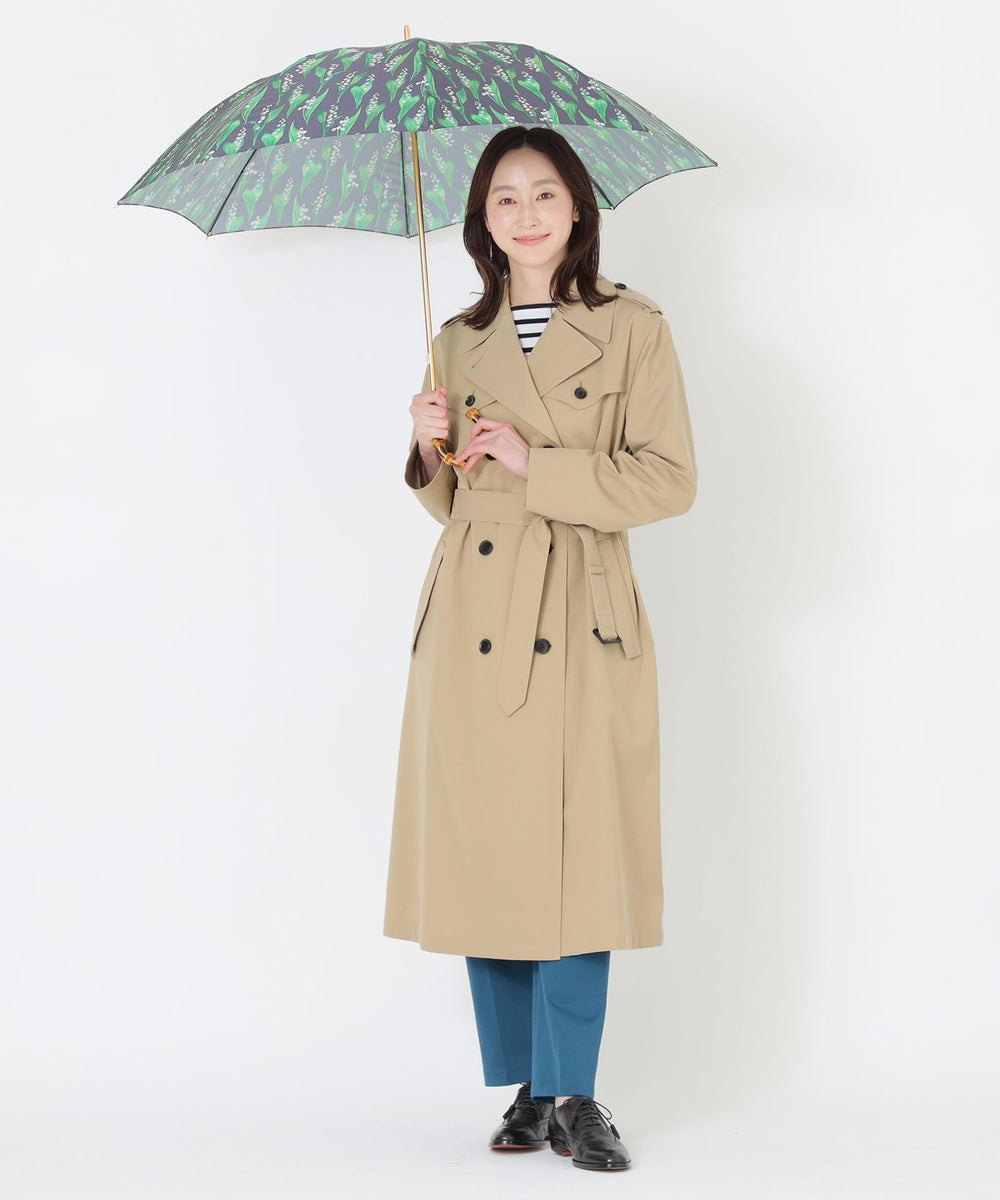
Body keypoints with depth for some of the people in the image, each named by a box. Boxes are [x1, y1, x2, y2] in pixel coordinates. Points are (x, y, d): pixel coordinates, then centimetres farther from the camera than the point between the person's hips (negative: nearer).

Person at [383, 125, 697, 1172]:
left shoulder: (631, 329, 2)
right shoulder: (460, 343, 13)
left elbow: (669, 479, -5)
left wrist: (535, 463, -12)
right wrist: (429, 452, -3)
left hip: (577, 624, -3)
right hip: (472, 628, 3)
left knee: (576, 854, -6)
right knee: (483, 852, 3)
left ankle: (571, 1092, 6)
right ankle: (528, 1088, 15)